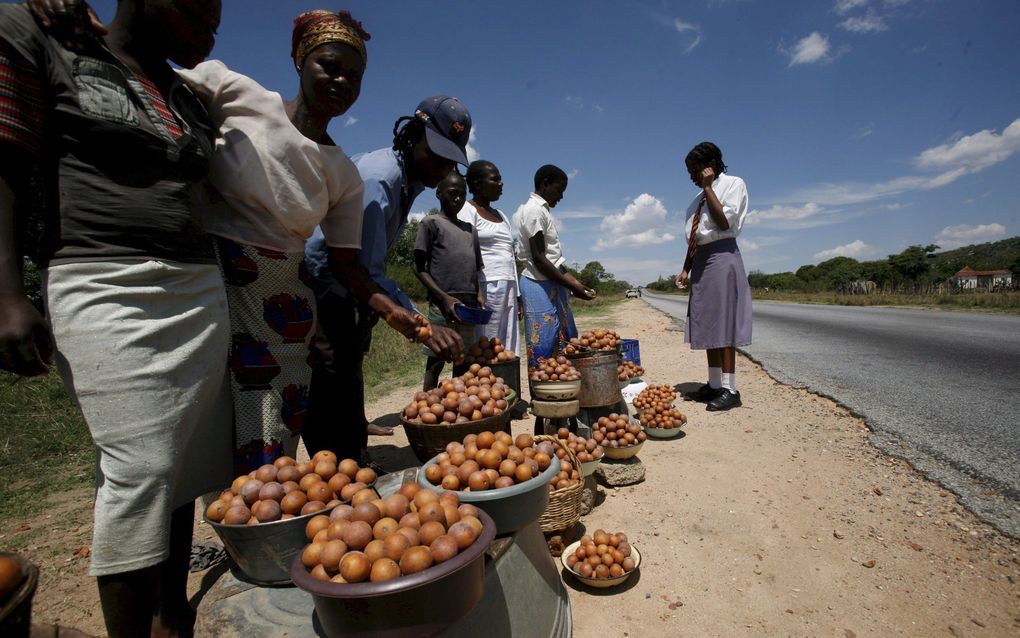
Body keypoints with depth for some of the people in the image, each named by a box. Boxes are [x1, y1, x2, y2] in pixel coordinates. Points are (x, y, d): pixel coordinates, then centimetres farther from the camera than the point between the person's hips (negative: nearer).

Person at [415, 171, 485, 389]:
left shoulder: (470, 229, 20)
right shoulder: (431, 223, 2)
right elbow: (419, 268, -3)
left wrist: (478, 294, 3)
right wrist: (445, 298, -12)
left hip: (468, 304, 6)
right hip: (442, 304, -6)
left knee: (464, 361, 10)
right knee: (435, 361, -2)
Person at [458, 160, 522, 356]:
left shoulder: (501, 215, 23)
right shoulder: (467, 211, 1)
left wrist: (517, 295, 17)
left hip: (509, 289, 7)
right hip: (487, 286, -7)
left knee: (508, 352, 5)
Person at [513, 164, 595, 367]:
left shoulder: (541, 211, 19)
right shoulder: (534, 210, -11)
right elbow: (538, 259, -18)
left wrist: (574, 281, 13)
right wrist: (571, 285, -15)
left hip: (551, 285, 10)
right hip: (540, 286, -10)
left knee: (563, 344, 12)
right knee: (543, 348, -7)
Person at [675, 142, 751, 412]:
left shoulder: (733, 184, -1)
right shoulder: (700, 197, 20)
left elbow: (725, 222, -16)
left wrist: (708, 187, -11)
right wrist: (686, 269, 14)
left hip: (722, 257, -8)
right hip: (701, 261, 8)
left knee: (723, 324, -9)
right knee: (707, 326, 7)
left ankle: (729, 389, -4)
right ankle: (714, 385, 13)